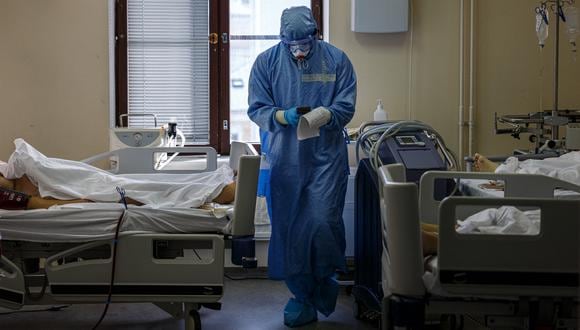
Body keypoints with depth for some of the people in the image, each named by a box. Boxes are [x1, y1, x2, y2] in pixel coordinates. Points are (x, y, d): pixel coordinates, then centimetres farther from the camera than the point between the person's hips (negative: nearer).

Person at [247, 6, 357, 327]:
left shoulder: (336, 59, -1)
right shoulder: (266, 62, 1)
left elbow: (346, 105, -1)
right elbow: (256, 109, 1)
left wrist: (325, 114, -22)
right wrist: (282, 116, -19)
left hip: (326, 156, -1)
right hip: (284, 158, 2)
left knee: (323, 221, -9)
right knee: (288, 227, 4)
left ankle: (325, 279, 19)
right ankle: (301, 294, 18)